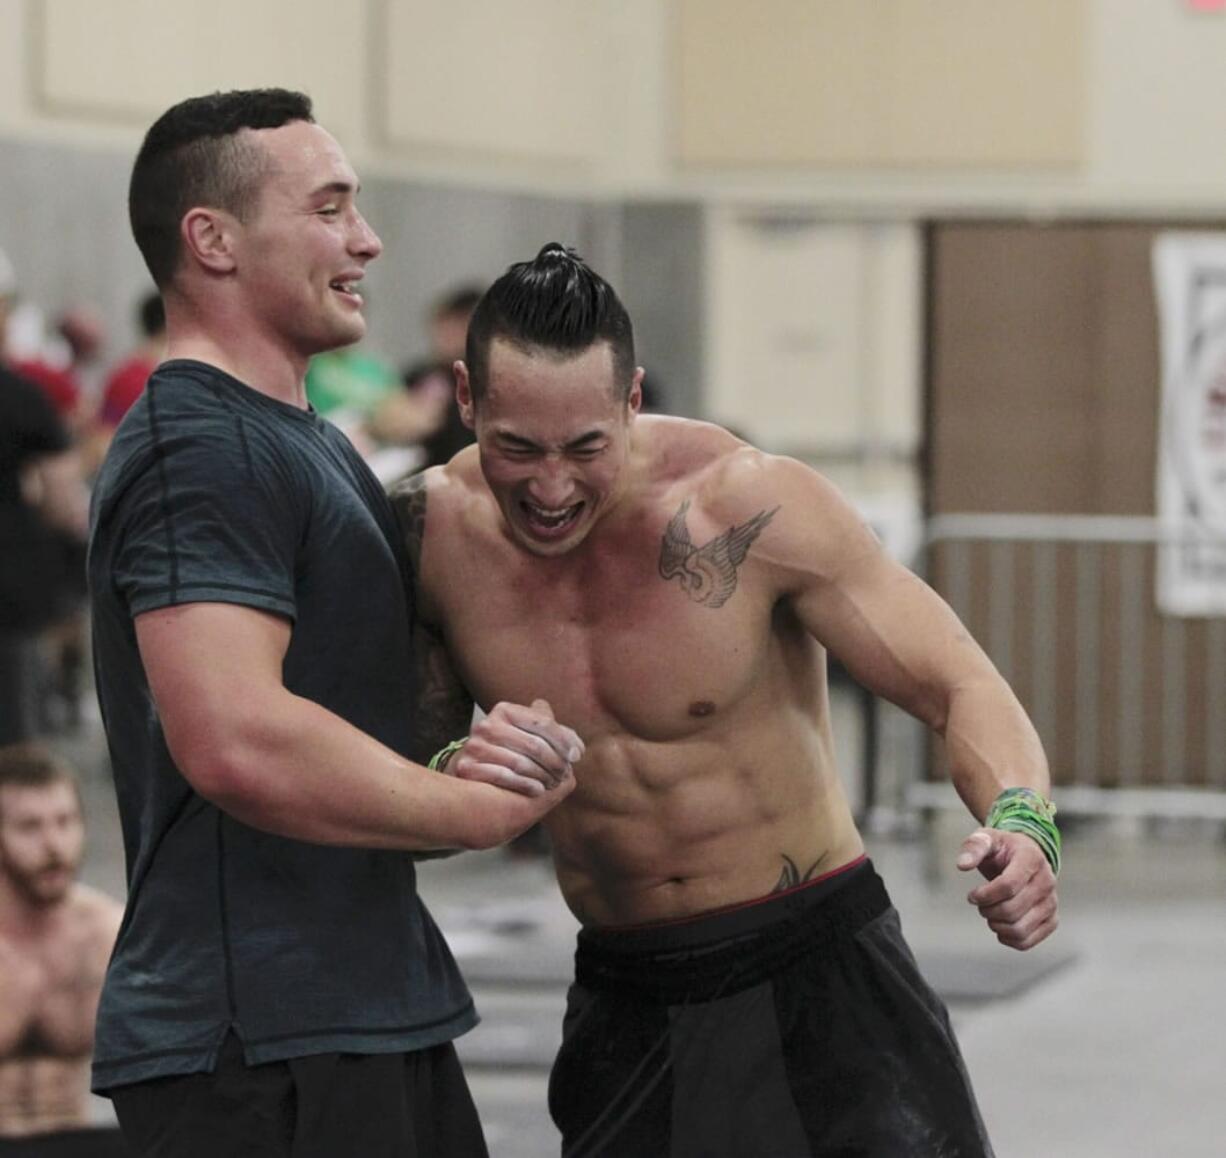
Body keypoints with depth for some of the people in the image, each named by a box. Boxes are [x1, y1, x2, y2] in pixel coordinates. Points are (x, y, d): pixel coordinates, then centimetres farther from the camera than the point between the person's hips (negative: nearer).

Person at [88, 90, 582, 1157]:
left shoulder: (307, 444, 19)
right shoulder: (197, 449, -14)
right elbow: (235, 742, -26)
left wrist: (492, 752, 2)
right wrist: (483, 807, -12)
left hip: (378, 1015, 10)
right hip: (261, 1043, -10)